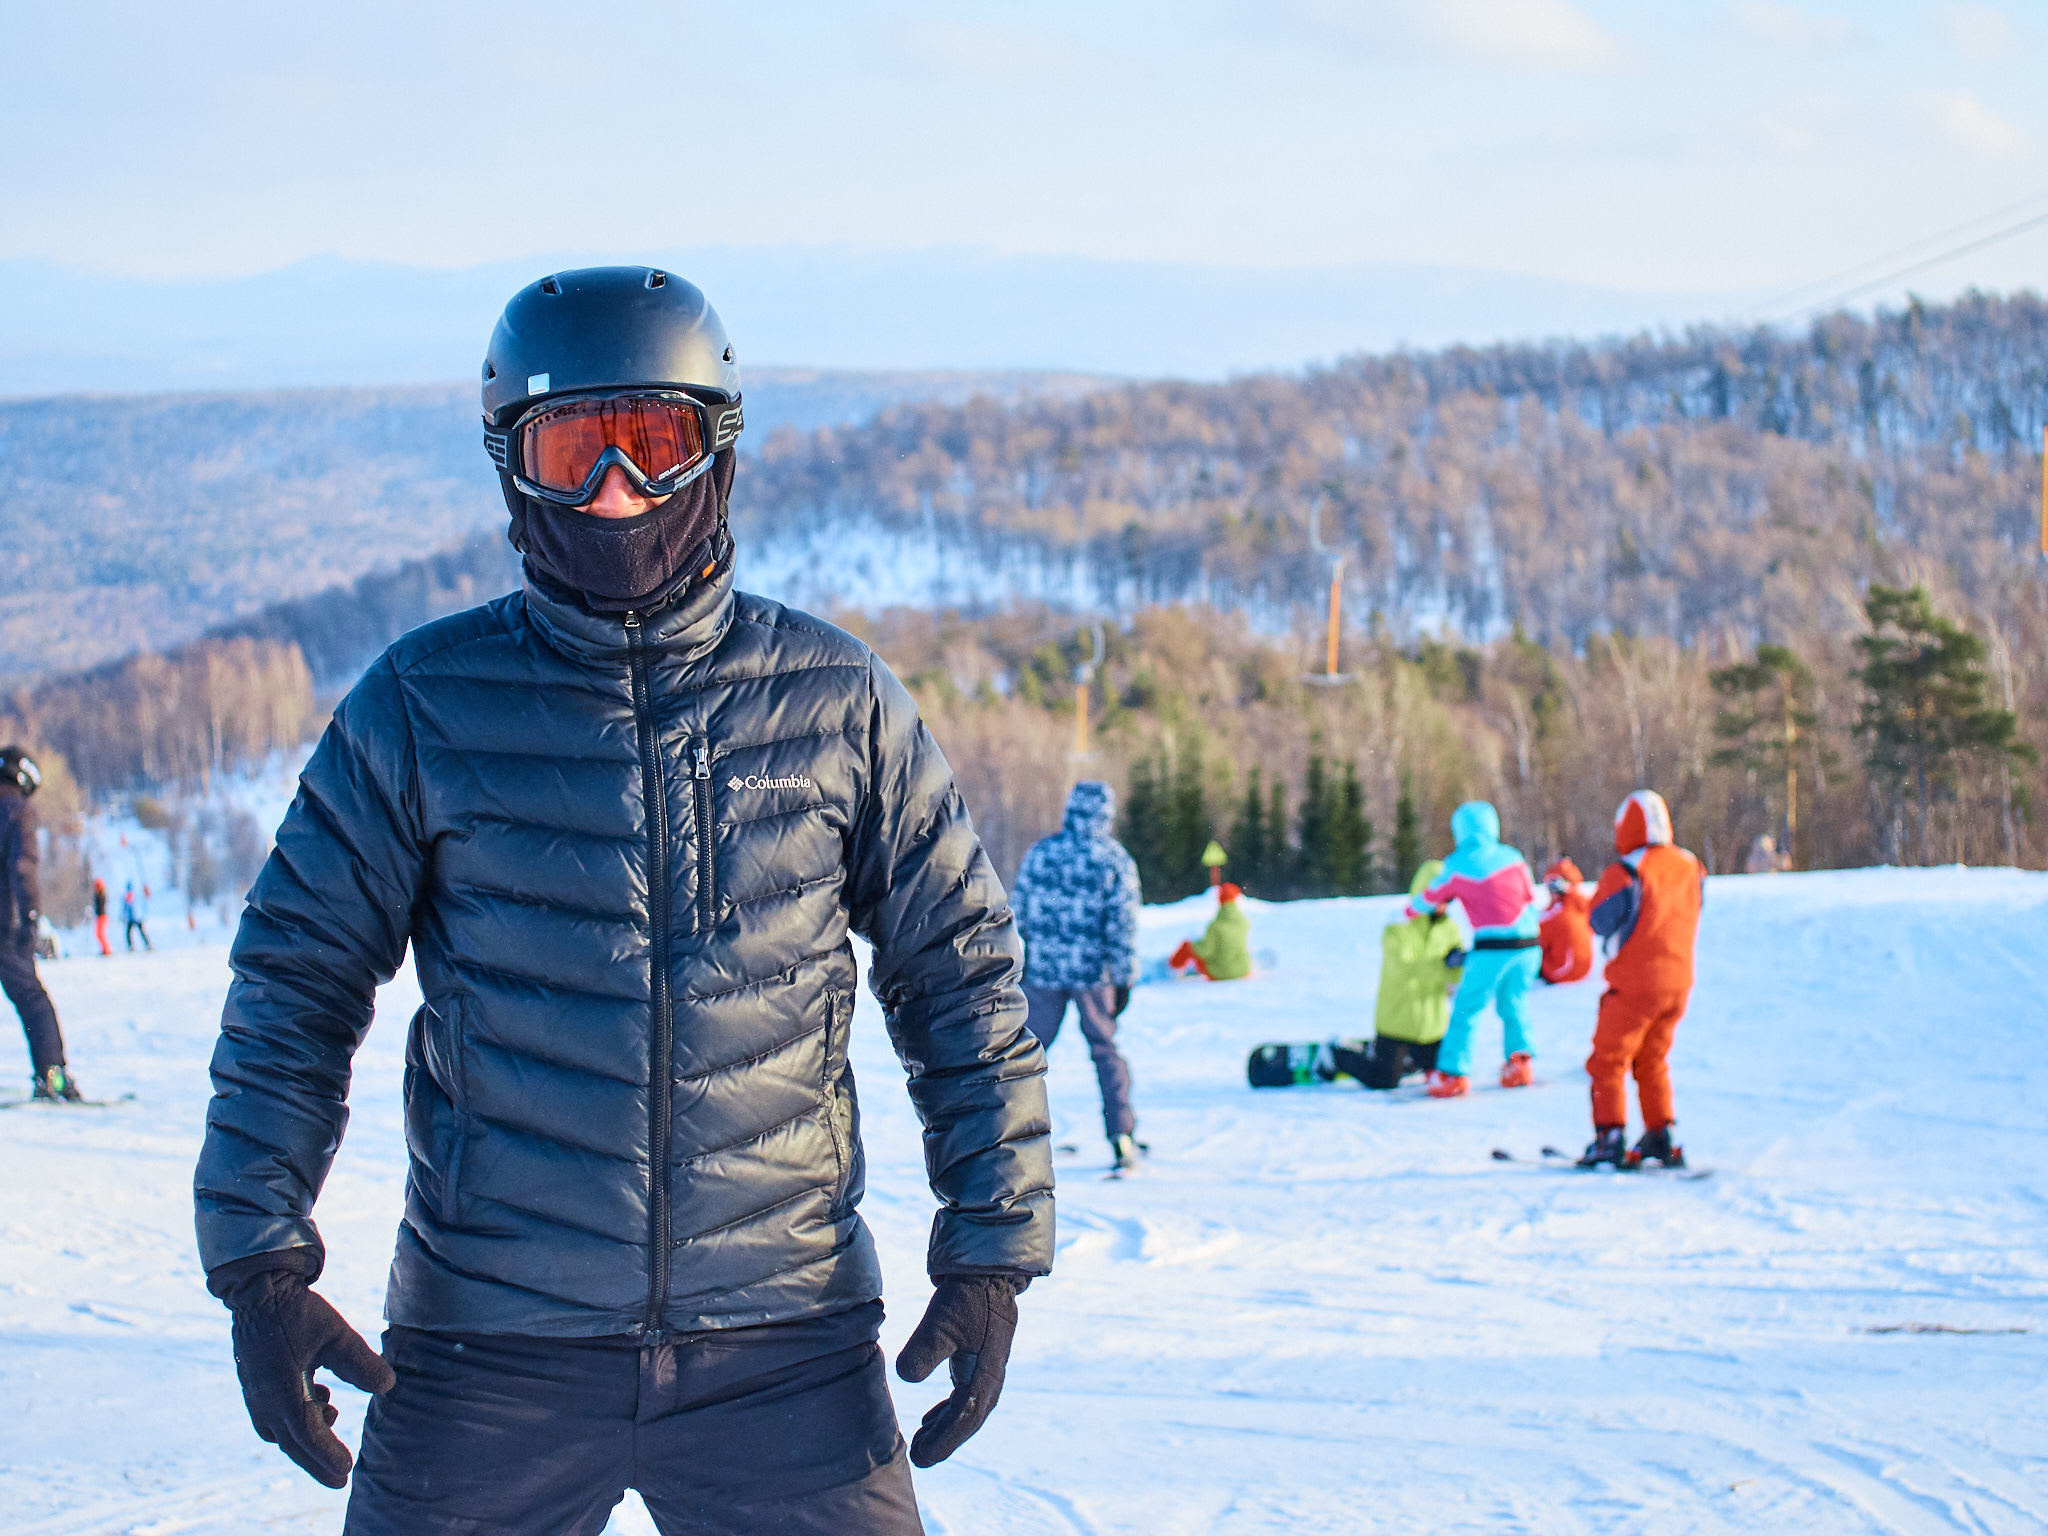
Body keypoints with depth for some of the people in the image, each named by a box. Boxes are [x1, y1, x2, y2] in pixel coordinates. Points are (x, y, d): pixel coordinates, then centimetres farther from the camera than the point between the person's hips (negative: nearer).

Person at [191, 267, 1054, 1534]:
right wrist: (259, 1261, -3)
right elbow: (298, 981, 5)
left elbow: (964, 974, 10)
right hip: (488, 1350, 0)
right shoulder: (426, 705, 1)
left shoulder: (837, 700, 4)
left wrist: (991, 1255, 4)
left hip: (783, 1343, 1)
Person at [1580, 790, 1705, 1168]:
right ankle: (1660, 1137, 17)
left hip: (1635, 984, -6)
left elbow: (1600, 922, -12)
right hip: (1679, 980, 6)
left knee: (1608, 1061, 4)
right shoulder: (1690, 867, 3)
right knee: (1653, 1061, 19)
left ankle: (1610, 1137, -4)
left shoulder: (1625, 872, -16)